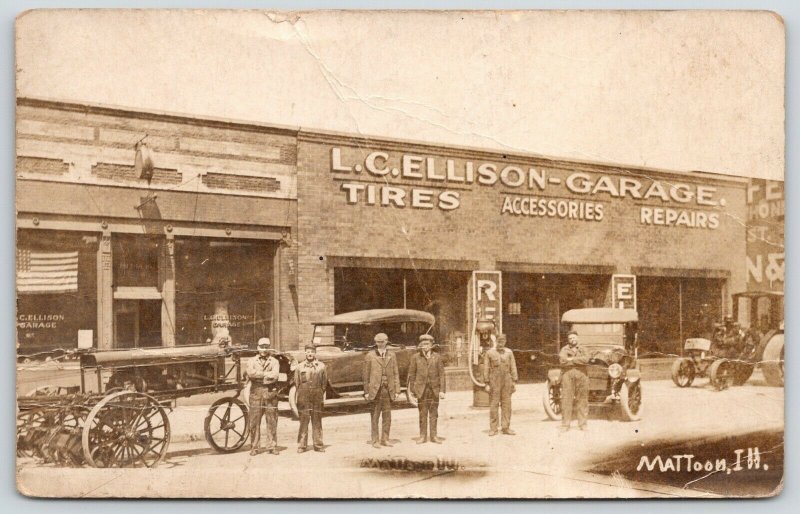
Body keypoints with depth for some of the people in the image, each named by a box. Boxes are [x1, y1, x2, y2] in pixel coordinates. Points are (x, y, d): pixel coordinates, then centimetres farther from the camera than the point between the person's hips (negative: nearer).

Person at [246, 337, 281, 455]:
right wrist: (266, 374, -8)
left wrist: (259, 375, -5)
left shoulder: (274, 361, 10)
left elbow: (275, 375, -8)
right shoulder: (252, 361, 12)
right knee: (254, 421, -1)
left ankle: (272, 446, 8)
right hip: (256, 393, 0)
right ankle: (254, 447, 5)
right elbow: (250, 373, -8)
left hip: (270, 393, 0)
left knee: (272, 421, 1)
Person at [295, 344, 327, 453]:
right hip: (303, 398, -1)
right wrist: (301, 396, 5)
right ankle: (302, 445, 5)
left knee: (317, 422, 5)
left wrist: (320, 394, 5)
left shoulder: (321, 366, 7)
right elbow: (296, 382, 9)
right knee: (303, 422, -1)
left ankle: (318, 445, 12)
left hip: (317, 398, 1)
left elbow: (324, 382, 10)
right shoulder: (299, 367, 7)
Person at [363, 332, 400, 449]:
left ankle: (385, 439, 17)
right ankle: (375, 441, 7)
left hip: (388, 390, 3)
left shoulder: (392, 356, 10)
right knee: (375, 417, 0)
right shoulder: (370, 356, 1)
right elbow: (366, 375, 1)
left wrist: (397, 390, 3)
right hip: (375, 390, -3)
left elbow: (396, 374, 9)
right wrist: (366, 391, -2)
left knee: (387, 417, 7)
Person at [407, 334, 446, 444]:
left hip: (434, 389, 1)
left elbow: (441, 374, 2)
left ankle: (434, 436, 13)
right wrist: (412, 390, 1)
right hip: (421, 389, 0)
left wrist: (442, 390, -4)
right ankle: (423, 436, 10)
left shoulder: (437, 357, 4)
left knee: (434, 413, 5)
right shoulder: (415, 358, 3)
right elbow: (411, 375, 5)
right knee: (422, 413, 3)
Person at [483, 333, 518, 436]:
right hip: (494, 382, -2)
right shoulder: (490, 353, 0)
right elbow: (486, 369, -1)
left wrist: (514, 382, 1)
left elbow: (513, 368, 7)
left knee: (507, 404, 3)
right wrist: (487, 384, -5)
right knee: (494, 405, -1)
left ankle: (506, 427, 10)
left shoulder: (509, 352, 7)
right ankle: (493, 429, 4)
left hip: (506, 381, 2)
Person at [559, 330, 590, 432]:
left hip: (581, 376, 2)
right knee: (566, 400, -5)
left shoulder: (583, 349, 14)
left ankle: (582, 424, 10)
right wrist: (578, 361, -5)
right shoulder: (564, 349, 9)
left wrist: (571, 359, -8)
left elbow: (586, 359, -7)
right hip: (567, 375, -2)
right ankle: (565, 424, -1)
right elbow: (562, 361, -10)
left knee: (582, 400, 3)